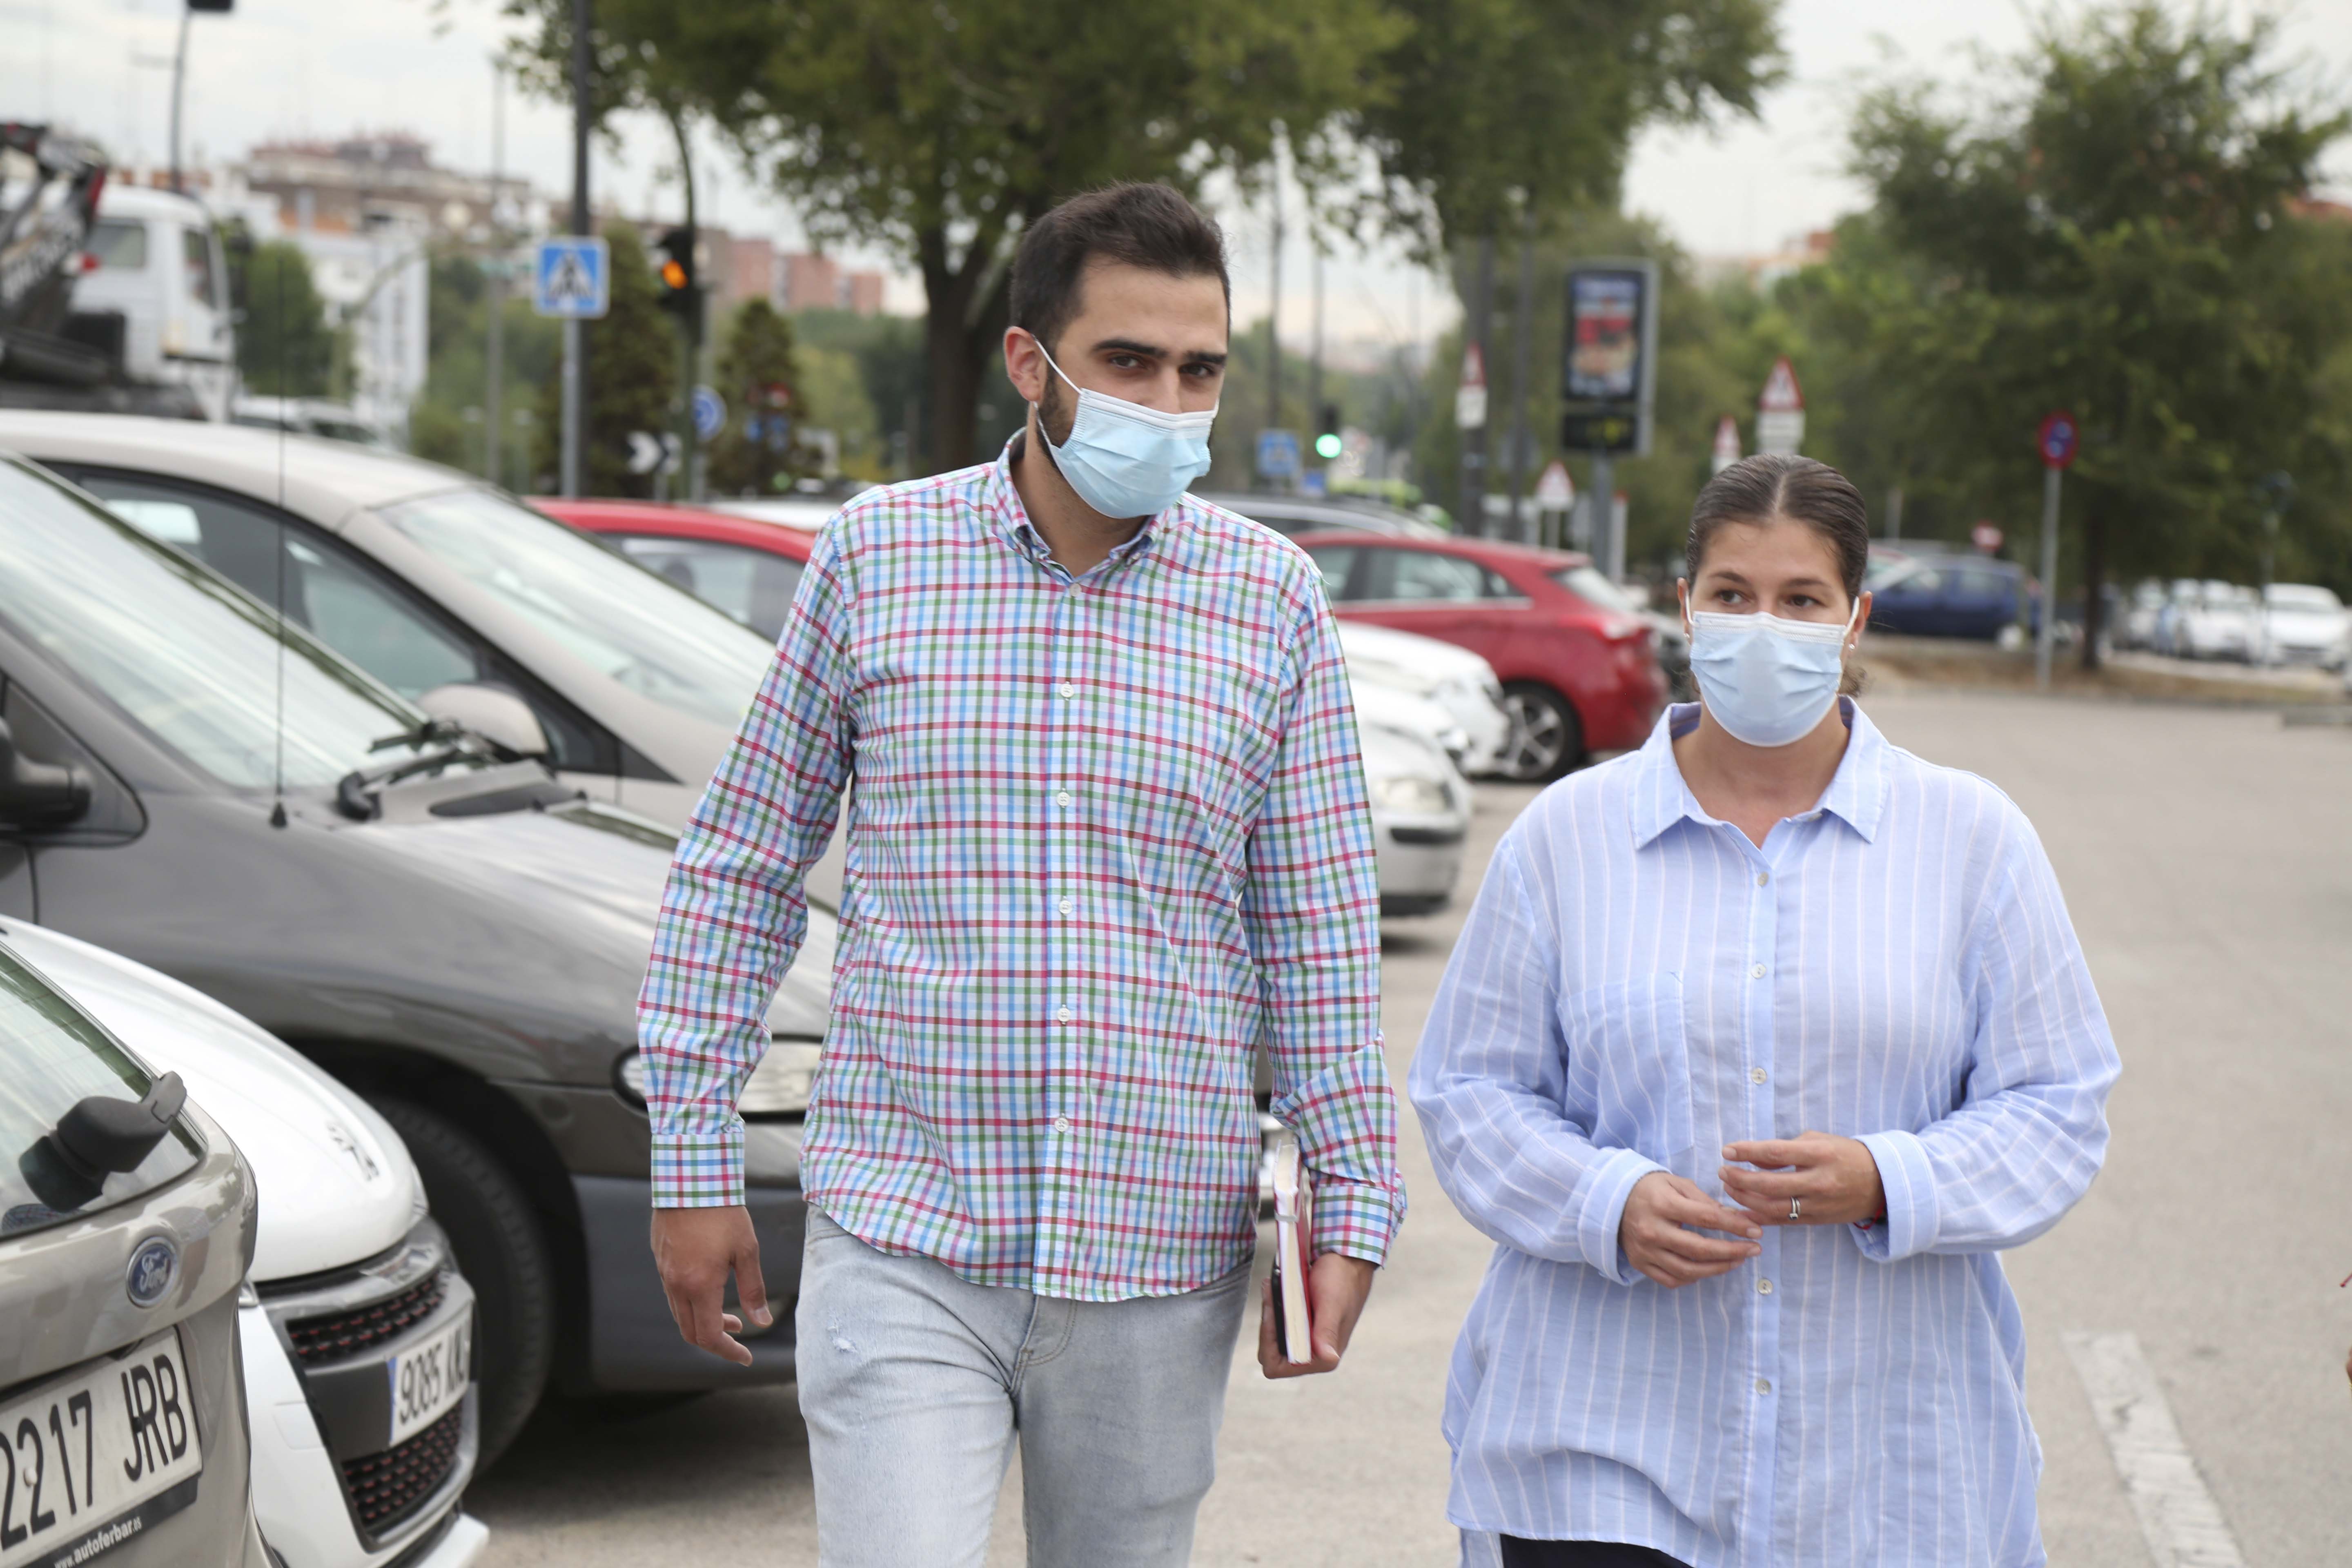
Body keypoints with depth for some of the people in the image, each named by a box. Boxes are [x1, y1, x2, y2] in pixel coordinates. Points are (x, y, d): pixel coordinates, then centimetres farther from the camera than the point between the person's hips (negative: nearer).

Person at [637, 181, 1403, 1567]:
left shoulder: (1273, 601, 3)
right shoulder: (873, 557, 1)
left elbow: (1323, 935, 7)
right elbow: (741, 869, 7)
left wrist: (1352, 1204, 3)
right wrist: (695, 1160, 4)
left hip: (1160, 1260, 2)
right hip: (906, 1242, -2)